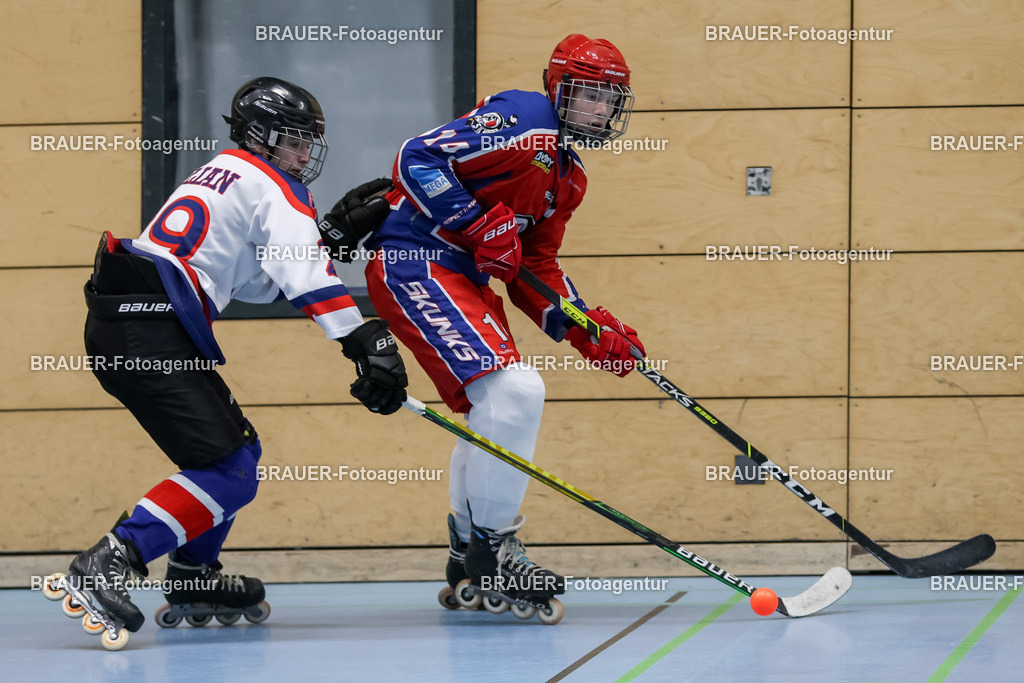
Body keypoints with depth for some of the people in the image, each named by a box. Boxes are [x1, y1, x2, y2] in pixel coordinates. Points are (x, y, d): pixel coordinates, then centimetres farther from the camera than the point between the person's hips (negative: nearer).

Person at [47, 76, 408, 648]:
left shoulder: (225, 174, 28)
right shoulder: (274, 188, 0)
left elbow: (258, 281, 31)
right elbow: (309, 278, -15)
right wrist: (366, 343, -22)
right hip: (149, 331, -10)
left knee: (238, 445, 20)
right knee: (229, 472, -15)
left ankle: (192, 582, 22)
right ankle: (108, 565, -26)